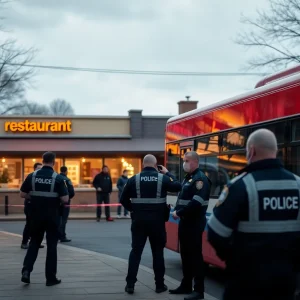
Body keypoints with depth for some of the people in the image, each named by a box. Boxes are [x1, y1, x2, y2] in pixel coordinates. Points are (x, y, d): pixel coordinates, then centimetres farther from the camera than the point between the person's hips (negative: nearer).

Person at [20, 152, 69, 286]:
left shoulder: (32, 176, -3)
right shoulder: (58, 178, -11)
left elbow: (22, 194, 2)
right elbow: (65, 199, -13)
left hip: (36, 216, 3)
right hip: (52, 217, -3)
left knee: (34, 242, 17)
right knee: (51, 245, 7)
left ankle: (26, 270, 0)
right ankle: (51, 278, 10)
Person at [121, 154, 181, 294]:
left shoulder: (134, 179, -2)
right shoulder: (163, 178, -2)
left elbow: (123, 199, 0)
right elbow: (178, 186, 13)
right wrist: (168, 173, 22)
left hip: (139, 220, 0)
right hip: (157, 220, 0)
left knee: (136, 251, 6)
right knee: (158, 252, 9)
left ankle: (130, 284, 3)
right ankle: (159, 284, 14)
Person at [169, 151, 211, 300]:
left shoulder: (200, 179, -14)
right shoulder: (187, 177, 16)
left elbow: (197, 203, -24)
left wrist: (179, 212, -17)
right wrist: (177, 210, 1)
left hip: (195, 223, -9)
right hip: (185, 221, 9)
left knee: (195, 255, -6)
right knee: (185, 254, 14)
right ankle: (186, 285, 24)